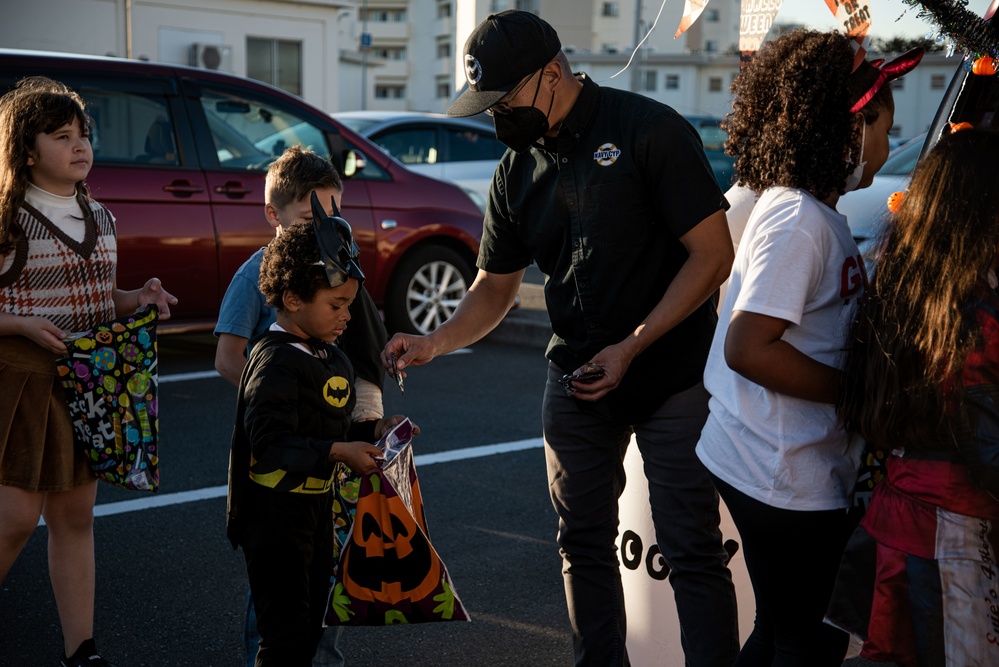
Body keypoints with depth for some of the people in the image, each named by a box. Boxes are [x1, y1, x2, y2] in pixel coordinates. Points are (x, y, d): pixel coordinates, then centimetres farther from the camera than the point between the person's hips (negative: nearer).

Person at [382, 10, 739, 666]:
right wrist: (436, 342, -6)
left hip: (673, 373, -6)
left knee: (693, 550, -3)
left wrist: (632, 346, -18)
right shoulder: (518, 170, 6)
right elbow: (495, 287, 12)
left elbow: (713, 254, -15)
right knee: (584, 544, 12)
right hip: (576, 380, 6)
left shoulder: (649, 129, -13)